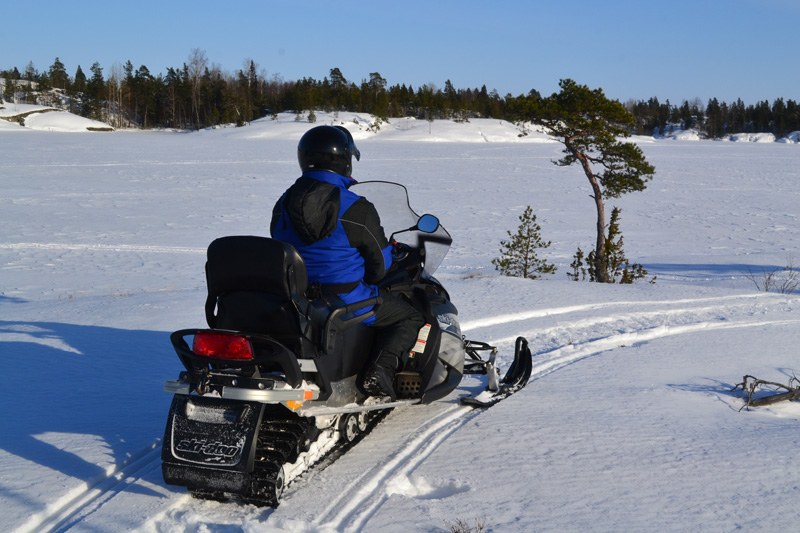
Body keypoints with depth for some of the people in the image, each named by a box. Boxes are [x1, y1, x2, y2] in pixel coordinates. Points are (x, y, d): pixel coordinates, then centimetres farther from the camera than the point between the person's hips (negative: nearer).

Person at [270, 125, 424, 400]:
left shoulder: (283, 205, 2)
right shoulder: (356, 209, -15)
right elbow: (380, 263, -8)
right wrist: (362, 281, 14)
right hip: (346, 303, -6)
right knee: (410, 318, 13)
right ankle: (380, 370, -10)